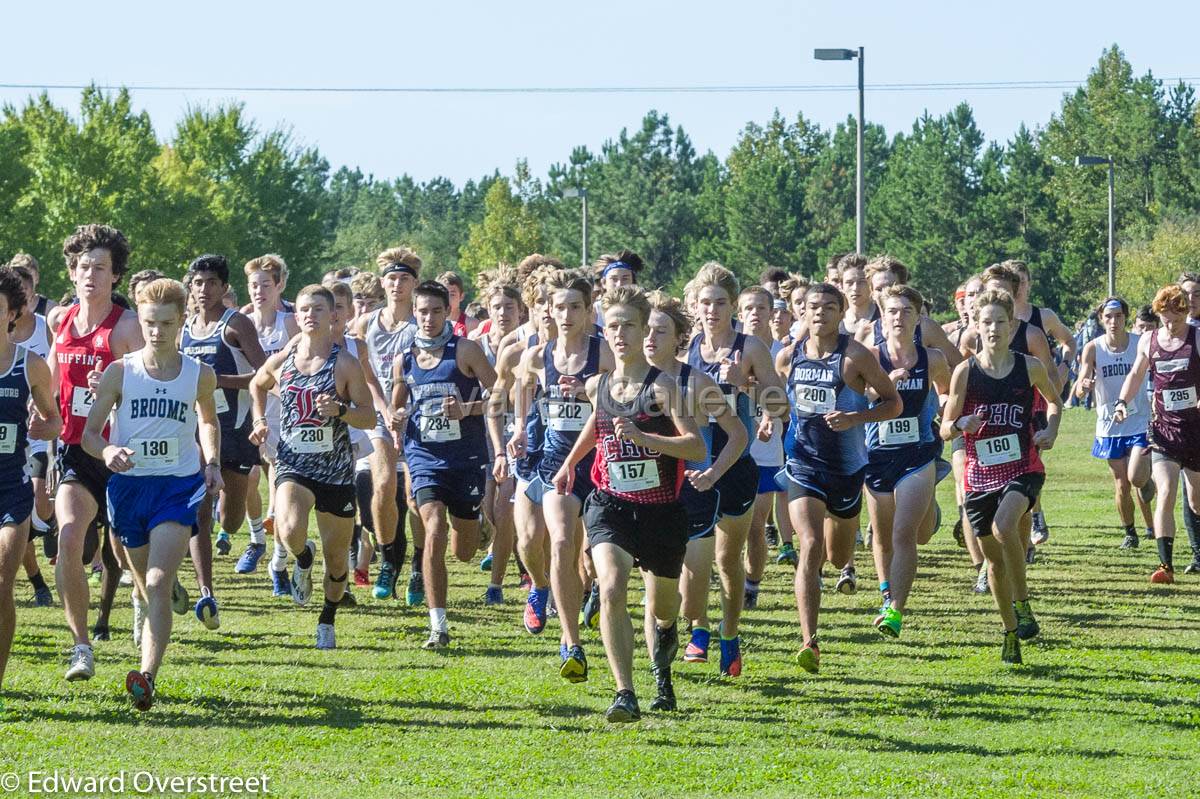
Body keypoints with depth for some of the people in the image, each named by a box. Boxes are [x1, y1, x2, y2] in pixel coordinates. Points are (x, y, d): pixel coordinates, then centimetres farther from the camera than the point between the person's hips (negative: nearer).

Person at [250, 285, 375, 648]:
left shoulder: (345, 364, -5)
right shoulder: (280, 362, 2)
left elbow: (370, 417, -4)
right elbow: (257, 385, 25)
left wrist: (340, 409, -21)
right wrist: (260, 420, 13)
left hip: (336, 470, 0)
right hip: (293, 465, 0)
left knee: (336, 556, 7)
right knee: (289, 531, -28)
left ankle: (328, 619, 31)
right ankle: (303, 559, 8)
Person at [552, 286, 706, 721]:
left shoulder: (663, 386, -11)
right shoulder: (596, 386, 4)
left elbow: (696, 446, -21)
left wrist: (642, 437, -30)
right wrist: (571, 461, 30)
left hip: (661, 509, -2)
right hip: (610, 505, 2)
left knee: (662, 608, 16)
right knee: (611, 589, -24)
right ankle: (625, 695, -25)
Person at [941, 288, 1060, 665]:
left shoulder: (1029, 367, -1)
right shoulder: (965, 372, -2)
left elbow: (1054, 400, 19)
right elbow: (946, 430, 4)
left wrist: (1050, 430, 0)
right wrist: (961, 425, -19)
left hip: (1023, 468, -2)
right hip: (980, 474, 2)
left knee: (1004, 527, -29)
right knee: (994, 559, 9)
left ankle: (1022, 604, -10)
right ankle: (1011, 633, 25)